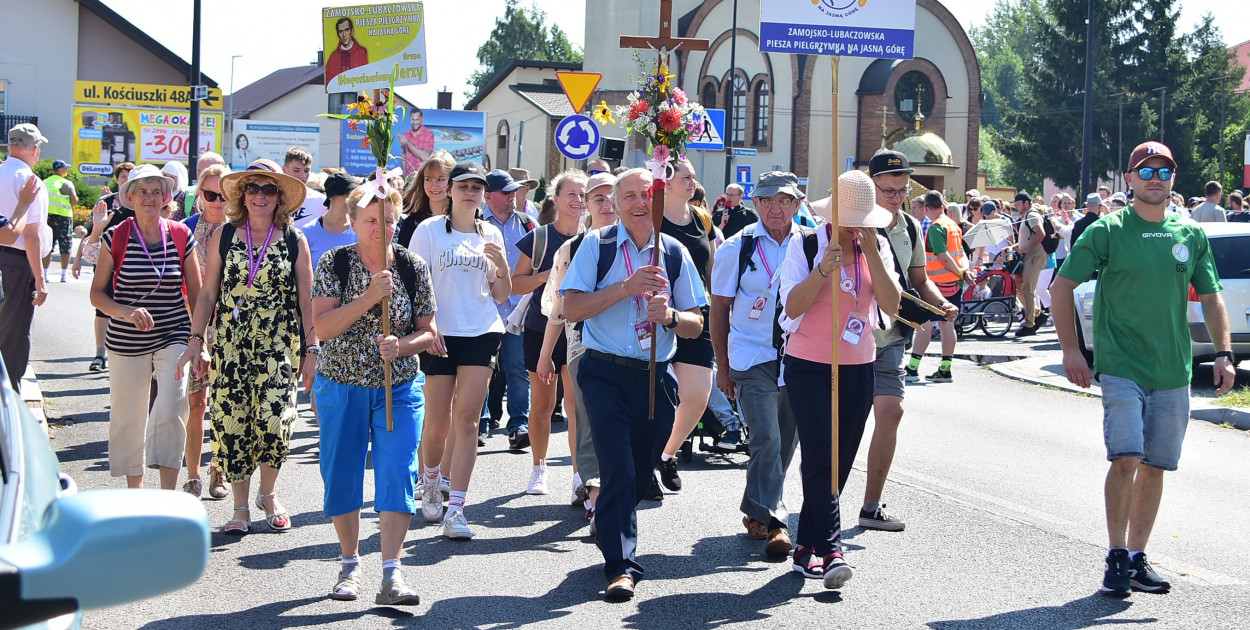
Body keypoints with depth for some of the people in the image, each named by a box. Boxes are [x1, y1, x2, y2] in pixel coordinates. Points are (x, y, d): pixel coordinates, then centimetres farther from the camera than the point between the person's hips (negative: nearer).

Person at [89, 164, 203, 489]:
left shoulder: (182, 237, 1)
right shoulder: (115, 238, -2)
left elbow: (196, 296, 7)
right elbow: (97, 293, 2)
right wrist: (126, 311, -17)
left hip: (174, 339, 0)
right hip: (126, 341, 0)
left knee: (171, 411, -15)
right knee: (127, 419, 7)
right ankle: (134, 492, 25)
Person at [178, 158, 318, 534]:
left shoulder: (294, 241, 3)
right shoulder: (224, 237, 5)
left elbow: (306, 301, 5)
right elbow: (207, 294, 8)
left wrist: (311, 350, 3)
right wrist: (196, 340, 2)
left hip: (279, 345, -1)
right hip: (230, 345, 1)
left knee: (273, 420, -10)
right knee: (231, 421, -1)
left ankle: (268, 494, 17)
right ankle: (241, 506, 14)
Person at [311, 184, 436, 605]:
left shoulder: (413, 267, 1)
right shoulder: (335, 263, -3)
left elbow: (427, 332, 3)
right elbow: (321, 325, -12)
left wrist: (401, 346, -19)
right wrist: (368, 299, -23)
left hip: (400, 388, 0)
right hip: (341, 386, 0)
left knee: (398, 473, -10)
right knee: (341, 475, 7)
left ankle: (391, 574, -10)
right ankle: (350, 565, 24)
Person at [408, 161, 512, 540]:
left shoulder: (491, 234, 11)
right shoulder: (429, 230, 2)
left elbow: (502, 296, 13)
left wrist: (501, 264, -5)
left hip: (482, 333, 2)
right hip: (439, 336, -2)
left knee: (467, 420, -6)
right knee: (438, 421, 2)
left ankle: (455, 509, -6)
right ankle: (429, 481, 33)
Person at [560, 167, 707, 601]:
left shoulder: (675, 253, 7)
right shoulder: (597, 245, -1)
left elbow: (696, 325, 8)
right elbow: (571, 309, -9)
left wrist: (669, 315, -15)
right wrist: (626, 287, -18)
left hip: (657, 378, 4)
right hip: (607, 374, -3)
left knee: (640, 474, 13)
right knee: (619, 471, -12)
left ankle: (609, 529, 40)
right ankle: (621, 565, -6)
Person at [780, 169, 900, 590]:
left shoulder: (878, 247, 4)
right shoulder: (806, 245, -6)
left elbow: (892, 305, -7)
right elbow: (792, 306, -14)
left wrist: (870, 252, -15)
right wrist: (824, 269, -27)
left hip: (858, 368, 4)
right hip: (809, 366, -4)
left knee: (839, 462, 7)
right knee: (820, 457, -14)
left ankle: (807, 548, 18)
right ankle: (830, 552, -17)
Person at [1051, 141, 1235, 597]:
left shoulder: (1191, 236, 9)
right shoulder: (1107, 231, -2)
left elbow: (1211, 298, 15)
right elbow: (1062, 286, 0)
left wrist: (1224, 354, 4)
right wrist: (1070, 349, -6)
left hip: (1174, 372, 4)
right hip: (1121, 366, -4)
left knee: (1155, 466, 8)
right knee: (1126, 459, -14)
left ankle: (1138, 558, 19)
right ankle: (1116, 557, -2)